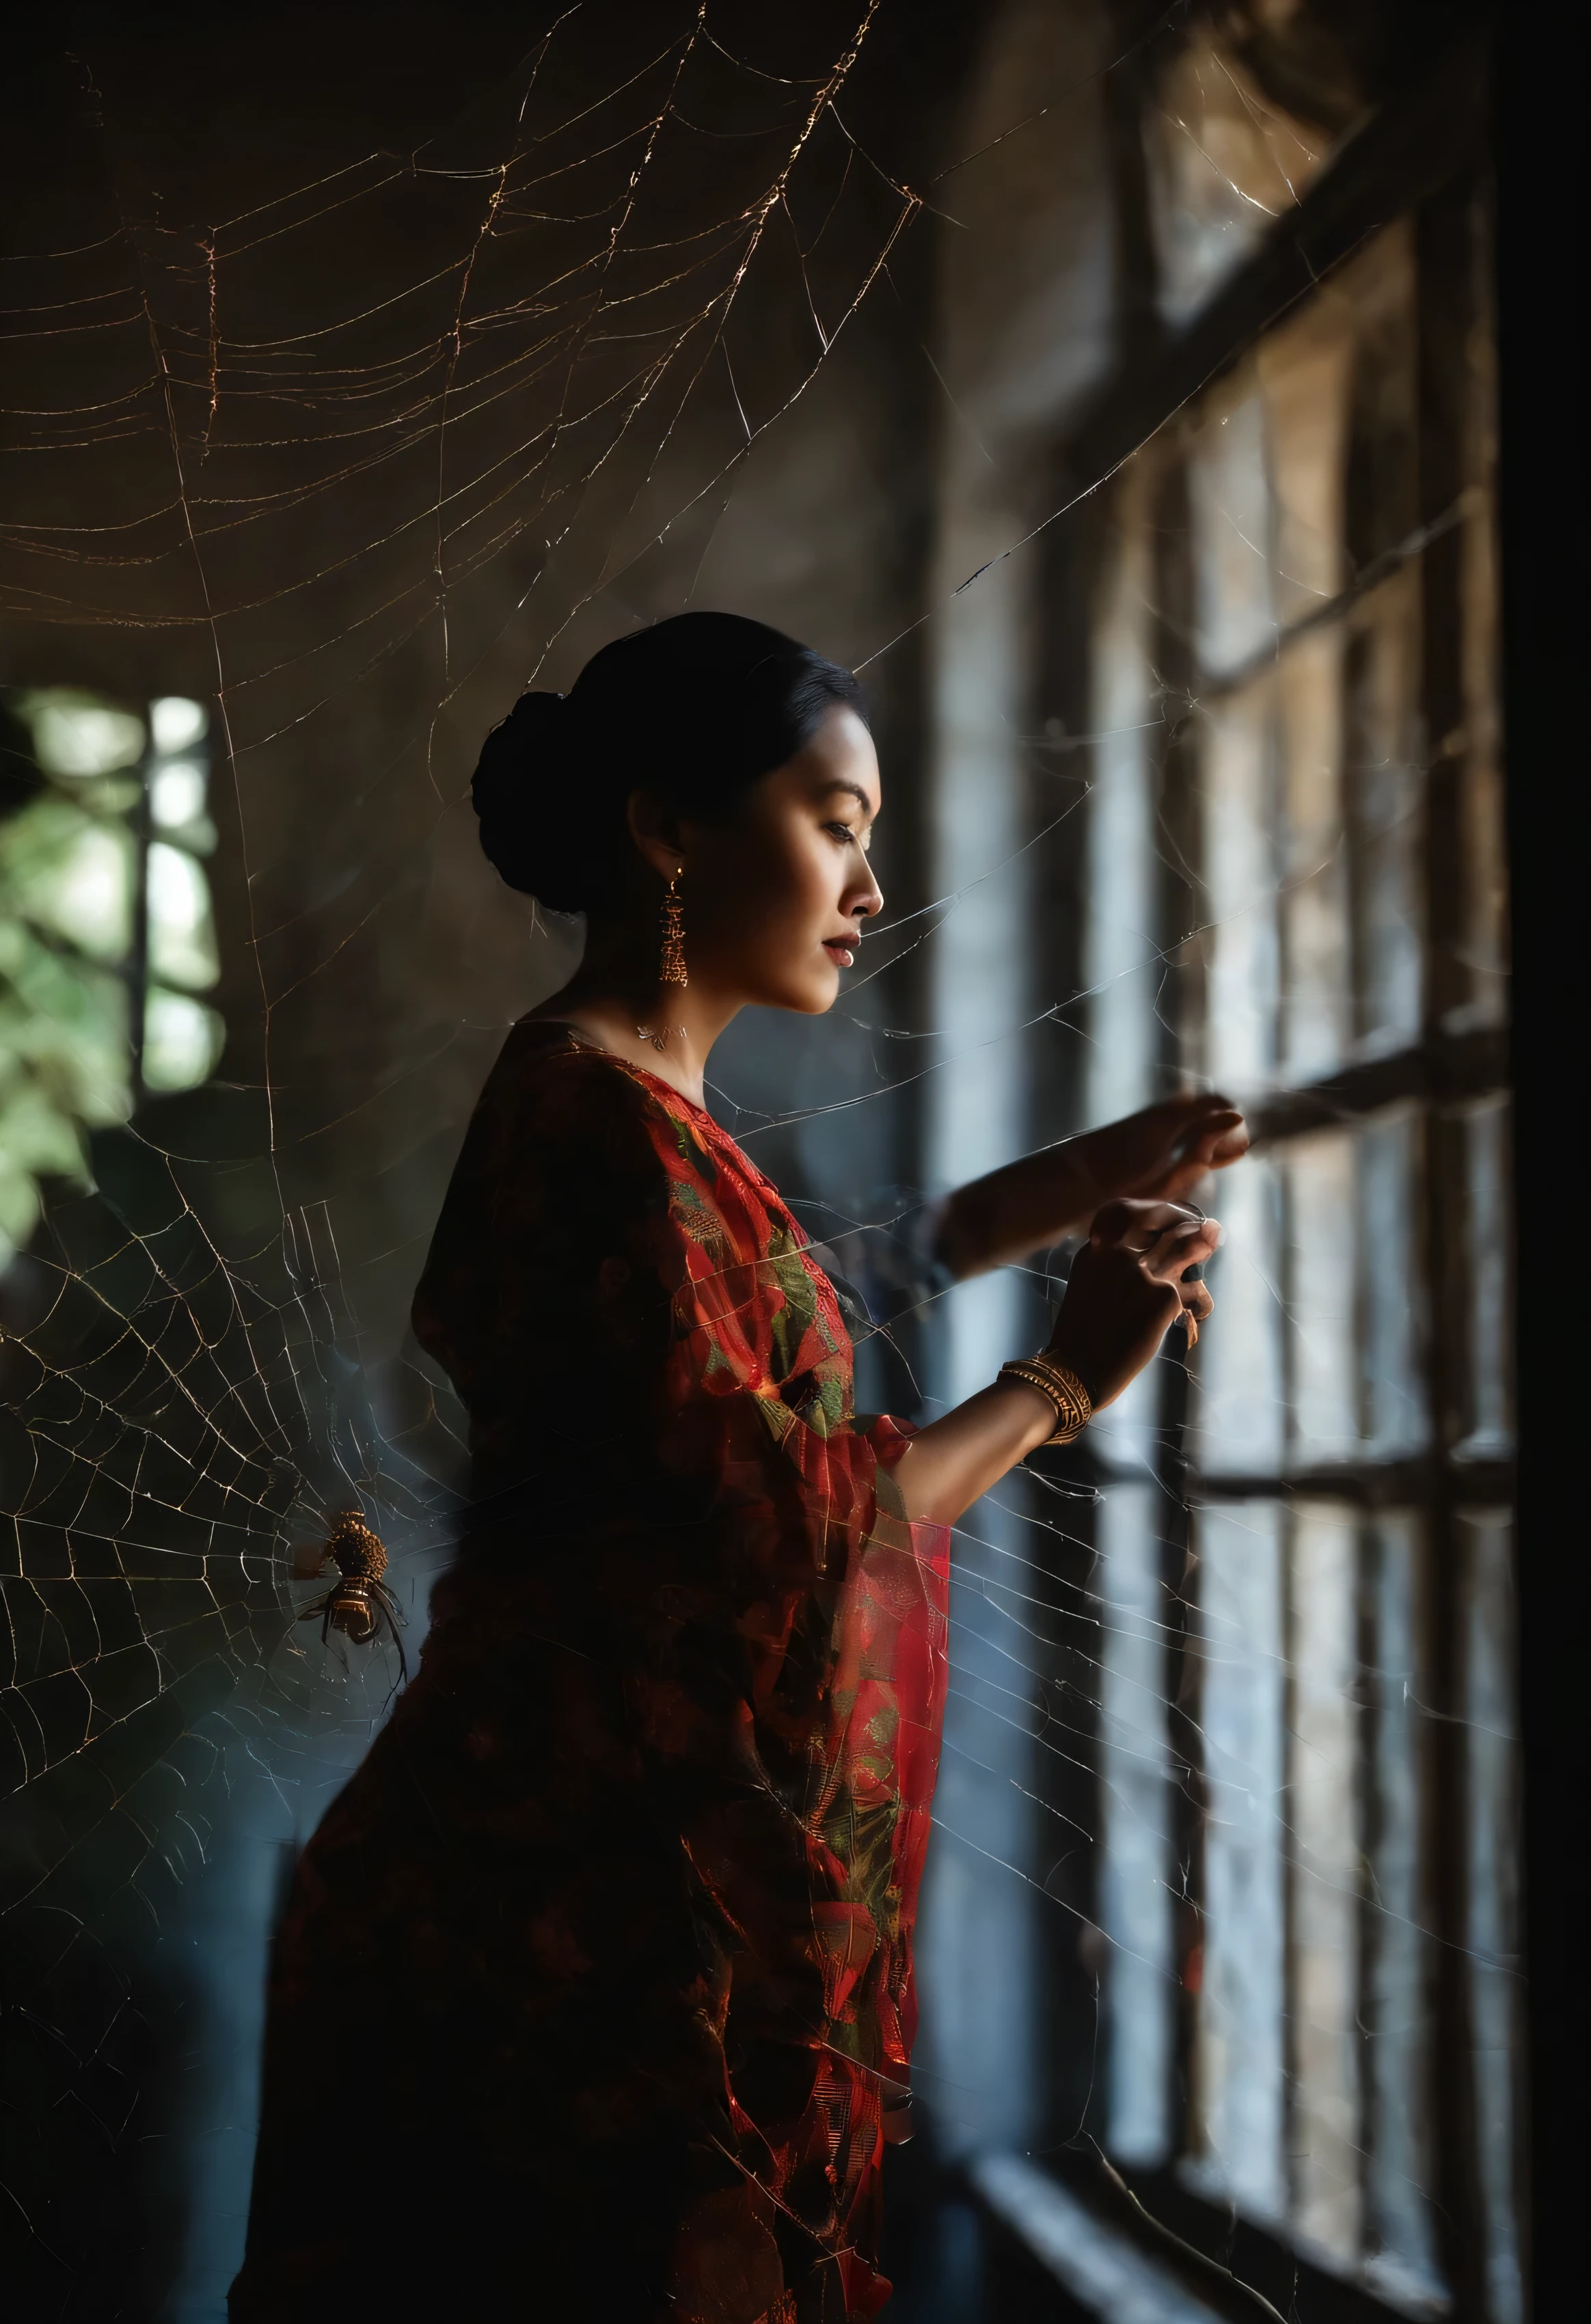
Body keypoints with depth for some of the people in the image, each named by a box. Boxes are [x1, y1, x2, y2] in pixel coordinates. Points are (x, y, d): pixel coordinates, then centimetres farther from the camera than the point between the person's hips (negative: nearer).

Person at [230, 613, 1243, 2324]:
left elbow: (768, 1309, 26)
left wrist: (1060, 1194, 21)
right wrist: (1060, 1381, -9)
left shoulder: (634, 1100, 12)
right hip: (588, 1924, -10)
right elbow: (775, 1539, -21)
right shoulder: (599, 1110, -17)